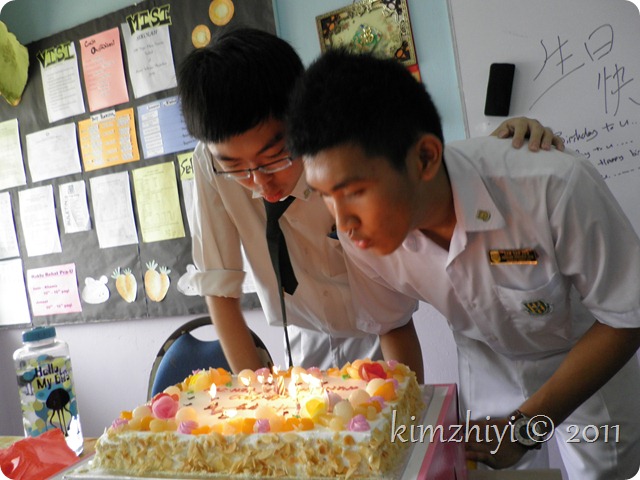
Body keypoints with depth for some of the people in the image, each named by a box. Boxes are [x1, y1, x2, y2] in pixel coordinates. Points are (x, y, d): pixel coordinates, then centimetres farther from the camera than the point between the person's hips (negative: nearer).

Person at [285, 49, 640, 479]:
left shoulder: (557, 187, -40)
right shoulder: (362, 235, -26)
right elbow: (391, 324, -6)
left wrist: (524, 425, -27)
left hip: (595, 364, -1)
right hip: (489, 369, 2)